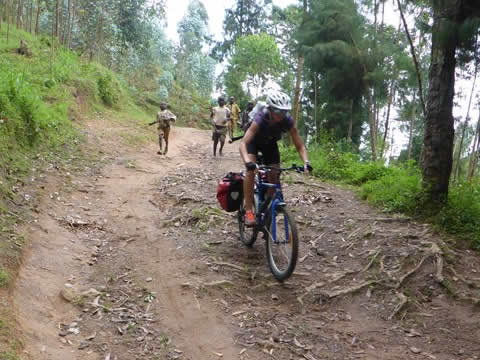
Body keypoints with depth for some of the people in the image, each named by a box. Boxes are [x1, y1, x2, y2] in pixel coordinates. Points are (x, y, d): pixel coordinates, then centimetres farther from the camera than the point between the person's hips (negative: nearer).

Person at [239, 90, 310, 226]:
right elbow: (243, 143, -47)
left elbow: (300, 145, -25)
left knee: (274, 176, -7)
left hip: (270, 144, 3)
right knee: (251, 170, -27)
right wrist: (248, 162, -63)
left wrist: (306, 162, -43)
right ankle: (248, 211, -23)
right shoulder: (260, 118, -39)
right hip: (254, 142, -3)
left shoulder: (287, 121, -31)